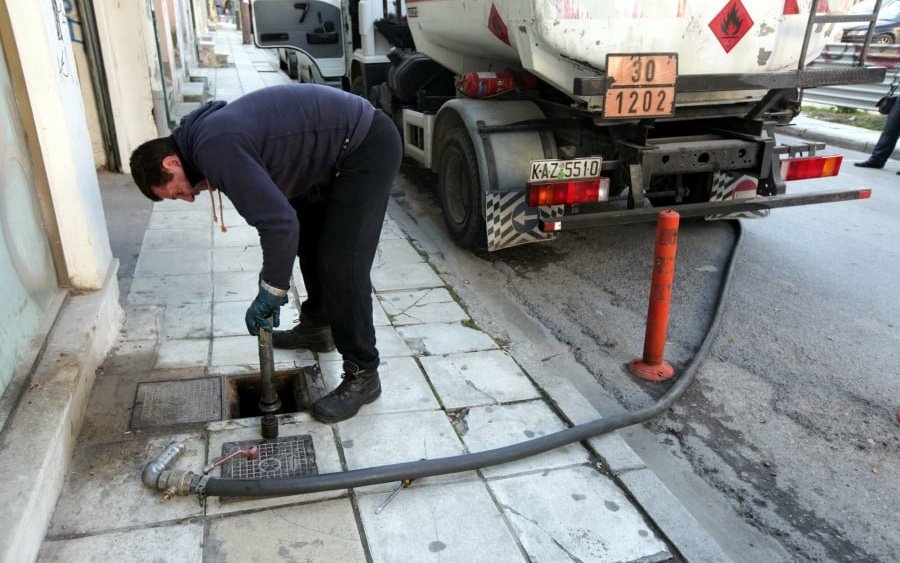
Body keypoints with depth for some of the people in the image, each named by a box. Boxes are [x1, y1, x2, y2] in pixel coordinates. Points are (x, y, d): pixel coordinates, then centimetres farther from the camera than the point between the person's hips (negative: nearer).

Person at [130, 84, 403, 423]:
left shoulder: (215, 149, -22)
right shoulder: (206, 134, 10)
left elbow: (280, 221, -27)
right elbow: (273, 207, 14)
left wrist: (271, 290, -15)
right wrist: (274, 280, 9)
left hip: (368, 146, -11)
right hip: (338, 146, 11)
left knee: (341, 264, -11)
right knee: (310, 237, 22)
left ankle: (363, 375, 1)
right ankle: (316, 327, 39)